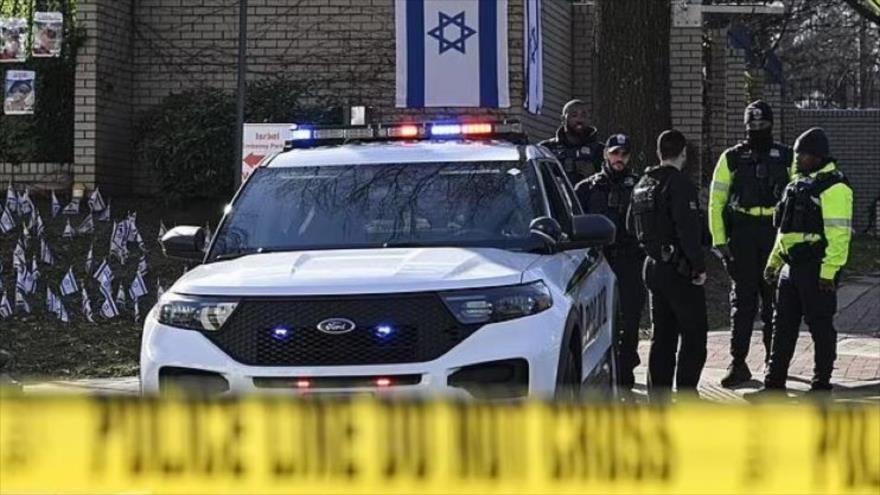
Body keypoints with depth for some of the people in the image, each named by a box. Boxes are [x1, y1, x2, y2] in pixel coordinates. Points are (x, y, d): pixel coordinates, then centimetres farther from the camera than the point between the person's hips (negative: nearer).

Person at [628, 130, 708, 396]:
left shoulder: (642, 185, 10)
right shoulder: (679, 184, -16)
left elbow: (632, 225, 19)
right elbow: (688, 230, -21)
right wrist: (699, 266, -16)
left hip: (653, 266, 8)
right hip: (679, 269, -8)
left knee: (662, 335, 13)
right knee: (694, 334, -2)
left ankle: (658, 395, 12)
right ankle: (686, 393, -6)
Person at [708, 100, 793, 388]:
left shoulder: (786, 159, 7)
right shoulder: (732, 159, 6)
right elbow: (716, 201, 6)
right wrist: (719, 240, -2)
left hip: (775, 234, 1)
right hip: (742, 233, -1)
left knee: (774, 299, 7)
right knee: (742, 301, -2)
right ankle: (737, 365, -1)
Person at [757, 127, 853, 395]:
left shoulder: (834, 187, -12)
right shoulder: (798, 184, 17)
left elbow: (839, 233, -18)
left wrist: (829, 270, -23)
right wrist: (774, 261, 22)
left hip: (817, 269, -9)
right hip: (792, 267, 9)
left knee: (820, 325, 0)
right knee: (783, 323, 11)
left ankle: (822, 383, 9)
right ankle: (774, 382, 17)